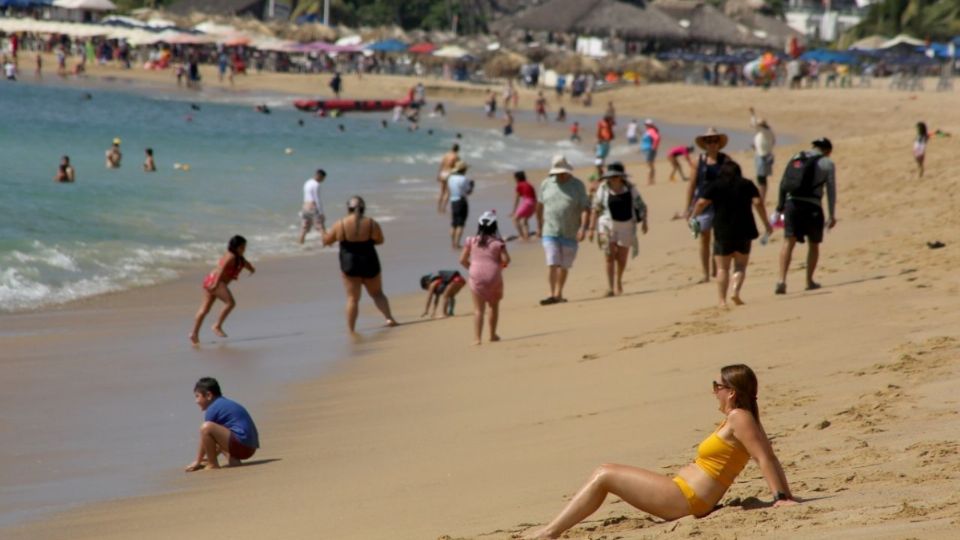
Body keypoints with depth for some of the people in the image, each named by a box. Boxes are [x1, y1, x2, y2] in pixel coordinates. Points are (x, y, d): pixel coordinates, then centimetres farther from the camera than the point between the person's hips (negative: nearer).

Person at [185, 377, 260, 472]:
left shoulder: (213, 409, -6)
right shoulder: (225, 404, 22)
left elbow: (204, 439, -2)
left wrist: (198, 461, 7)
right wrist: (212, 456, 31)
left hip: (241, 445, -10)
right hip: (249, 447, 10)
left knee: (206, 427, -20)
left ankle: (213, 464, -8)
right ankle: (233, 459, 12)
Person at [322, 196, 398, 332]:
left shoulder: (340, 225, -10)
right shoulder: (371, 224, -7)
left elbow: (326, 240, 2)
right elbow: (379, 240, 9)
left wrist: (324, 233, 23)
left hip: (349, 265, -1)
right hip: (369, 264, 1)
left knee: (352, 298, 7)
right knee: (377, 293, 18)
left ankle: (351, 329, 6)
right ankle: (389, 317, 2)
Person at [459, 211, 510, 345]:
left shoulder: (472, 241, 1)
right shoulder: (498, 242, -4)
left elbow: (463, 260, 3)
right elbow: (506, 260, -9)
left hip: (476, 277, 0)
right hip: (494, 277, 0)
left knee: (479, 309, -1)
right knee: (494, 306, 21)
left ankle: (477, 338, -13)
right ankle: (493, 335, 28)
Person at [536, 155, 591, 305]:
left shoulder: (577, 186, -2)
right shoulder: (546, 184, 5)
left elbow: (585, 208, -8)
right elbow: (540, 205, 18)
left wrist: (583, 227, -21)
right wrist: (539, 225, 21)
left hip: (570, 234, 0)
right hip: (550, 232, 0)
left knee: (564, 266, 7)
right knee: (553, 265, -10)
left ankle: (558, 294, 18)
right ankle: (553, 295, -12)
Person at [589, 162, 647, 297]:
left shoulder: (630, 188, -3)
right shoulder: (603, 188, -3)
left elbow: (641, 206, 2)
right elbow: (596, 209, 1)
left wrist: (644, 221, -11)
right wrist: (591, 228, -1)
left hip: (626, 225, 1)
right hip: (608, 224, -1)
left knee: (622, 257, 8)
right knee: (610, 255, -13)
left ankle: (618, 281, 35)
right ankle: (610, 287, -13)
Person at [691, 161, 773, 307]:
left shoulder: (714, 186, 3)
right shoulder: (747, 185, 6)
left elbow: (701, 203, -6)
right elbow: (758, 203, -5)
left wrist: (693, 217, 9)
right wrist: (766, 223, 1)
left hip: (722, 232, -1)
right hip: (743, 231, 1)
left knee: (722, 268, 5)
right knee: (741, 265, 10)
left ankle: (722, 300, -5)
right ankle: (736, 291, -13)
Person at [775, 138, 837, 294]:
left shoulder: (796, 158, 16)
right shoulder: (827, 164, 6)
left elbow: (783, 184, 12)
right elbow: (831, 190, 3)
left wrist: (780, 207, 13)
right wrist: (832, 215, 6)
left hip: (792, 203, 2)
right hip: (812, 206, -2)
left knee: (788, 242, -4)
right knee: (814, 244, 17)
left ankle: (782, 280, -21)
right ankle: (809, 281, 21)